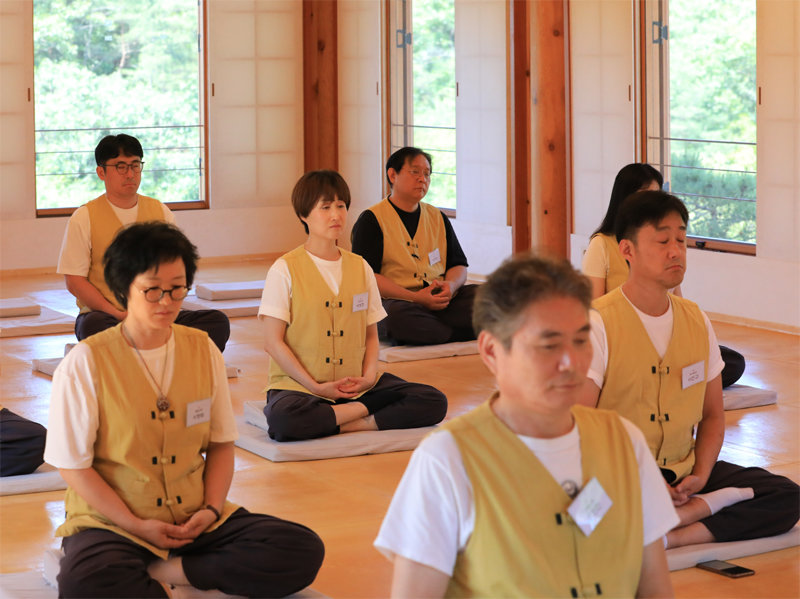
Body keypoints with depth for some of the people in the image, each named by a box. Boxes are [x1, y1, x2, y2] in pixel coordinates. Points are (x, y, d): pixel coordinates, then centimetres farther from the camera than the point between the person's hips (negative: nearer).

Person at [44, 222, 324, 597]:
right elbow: (74, 465, -7)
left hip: (196, 520, 5)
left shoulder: (203, 351, 6)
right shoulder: (85, 363, -8)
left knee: (304, 552, -18)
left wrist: (211, 509, -5)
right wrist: (136, 525, -13)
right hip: (111, 521, -5)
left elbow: (221, 443, 12)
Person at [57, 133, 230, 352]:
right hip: (104, 314, -3)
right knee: (93, 326, -40)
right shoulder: (84, 218, 2)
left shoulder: (160, 212, 13)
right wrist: (119, 314, -15)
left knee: (217, 321, -22)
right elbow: (74, 281, -3)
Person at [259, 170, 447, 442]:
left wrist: (368, 376, -5)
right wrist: (316, 387, -13)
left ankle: (355, 424, -15)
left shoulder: (360, 268, 12)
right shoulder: (285, 270, -3)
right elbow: (273, 342, -6)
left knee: (434, 402, -15)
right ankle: (364, 410, -17)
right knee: (282, 420, -39)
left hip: (355, 385, 4)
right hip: (299, 386, -4)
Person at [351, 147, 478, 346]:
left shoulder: (437, 217, 22)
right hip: (397, 300, -5)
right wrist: (415, 297, -18)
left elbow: (459, 265, 22)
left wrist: (450, 286, -4)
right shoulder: (372, 219, 3)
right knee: (395, 315, -40)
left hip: (442, 301, 5)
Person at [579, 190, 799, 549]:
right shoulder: (597, 324, -11)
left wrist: (700, 475, -4)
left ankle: (662, 535, -19)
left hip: (683, 472, 6)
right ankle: (710, 505, -18)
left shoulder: (696, 321, 8)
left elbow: (712, 415, 15)